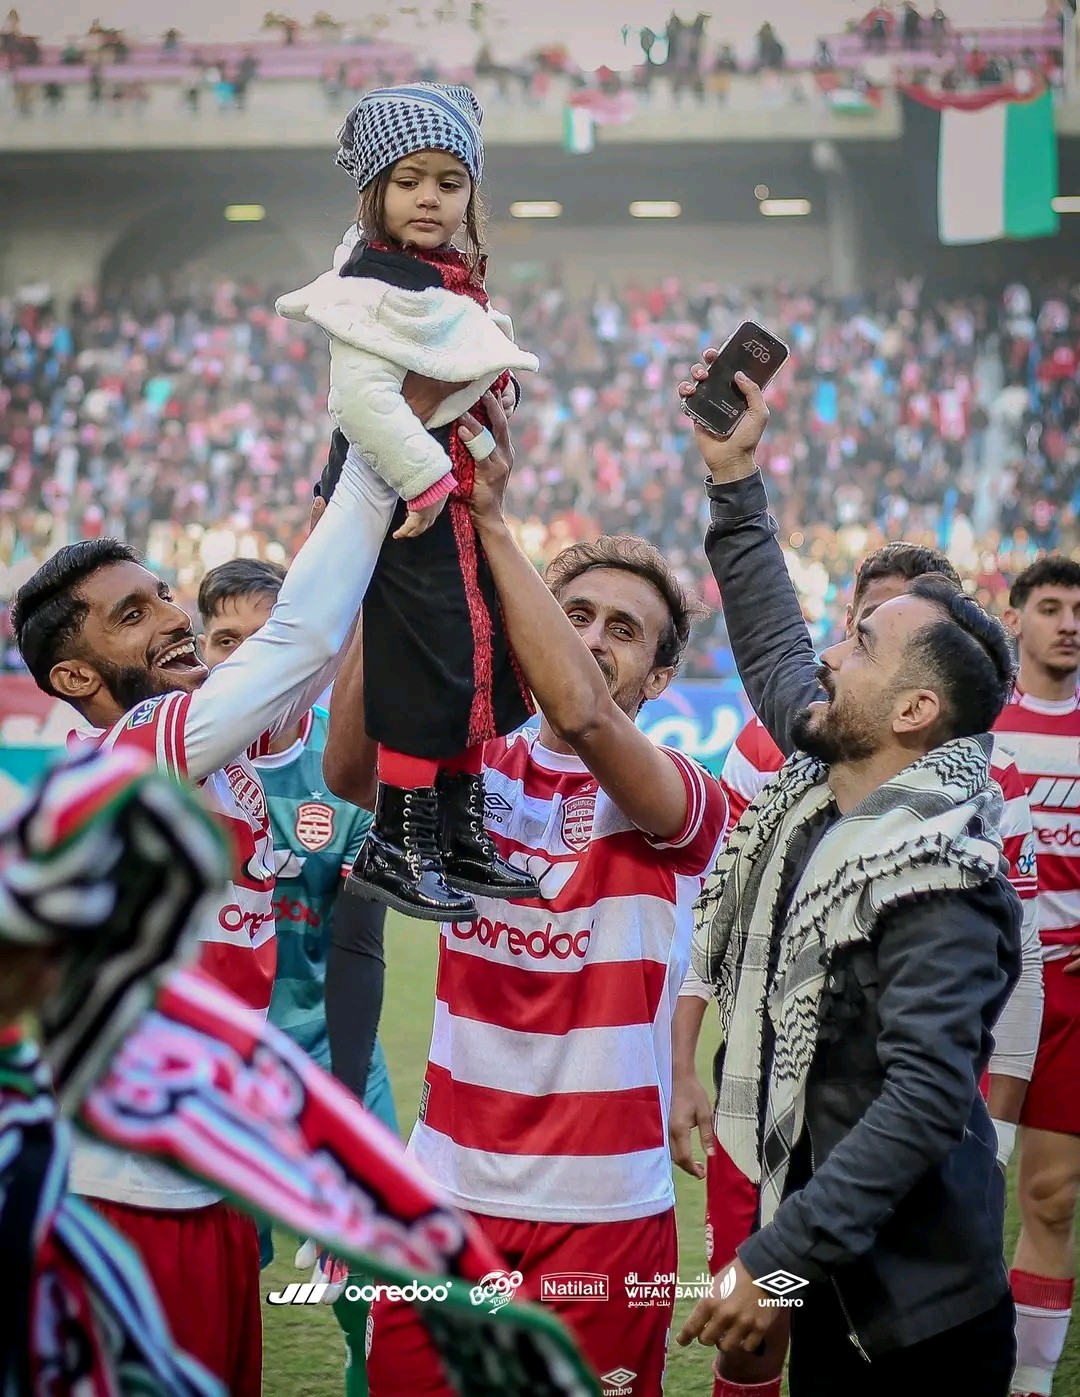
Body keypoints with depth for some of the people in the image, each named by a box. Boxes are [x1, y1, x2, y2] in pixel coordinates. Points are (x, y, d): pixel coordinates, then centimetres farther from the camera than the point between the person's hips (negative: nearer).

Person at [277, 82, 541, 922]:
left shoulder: (452, 280, 14)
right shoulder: (379, 280, -16)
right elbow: (361, 395, -27)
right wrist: (425, 481, -24)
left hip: (454, 495, 10)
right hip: (407, 501, -10)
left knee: (477, 659, 15)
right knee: (429, 664, -7)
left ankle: (461, 838, 26)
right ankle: (396, 846, 4)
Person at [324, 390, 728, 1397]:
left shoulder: (685, 802, -5)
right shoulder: (475, 774, 4)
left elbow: (580, 711, -26)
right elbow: (350, 766, -17)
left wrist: (487, 522, -27)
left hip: (605, 1210, -3)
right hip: (447, 1191, 3)